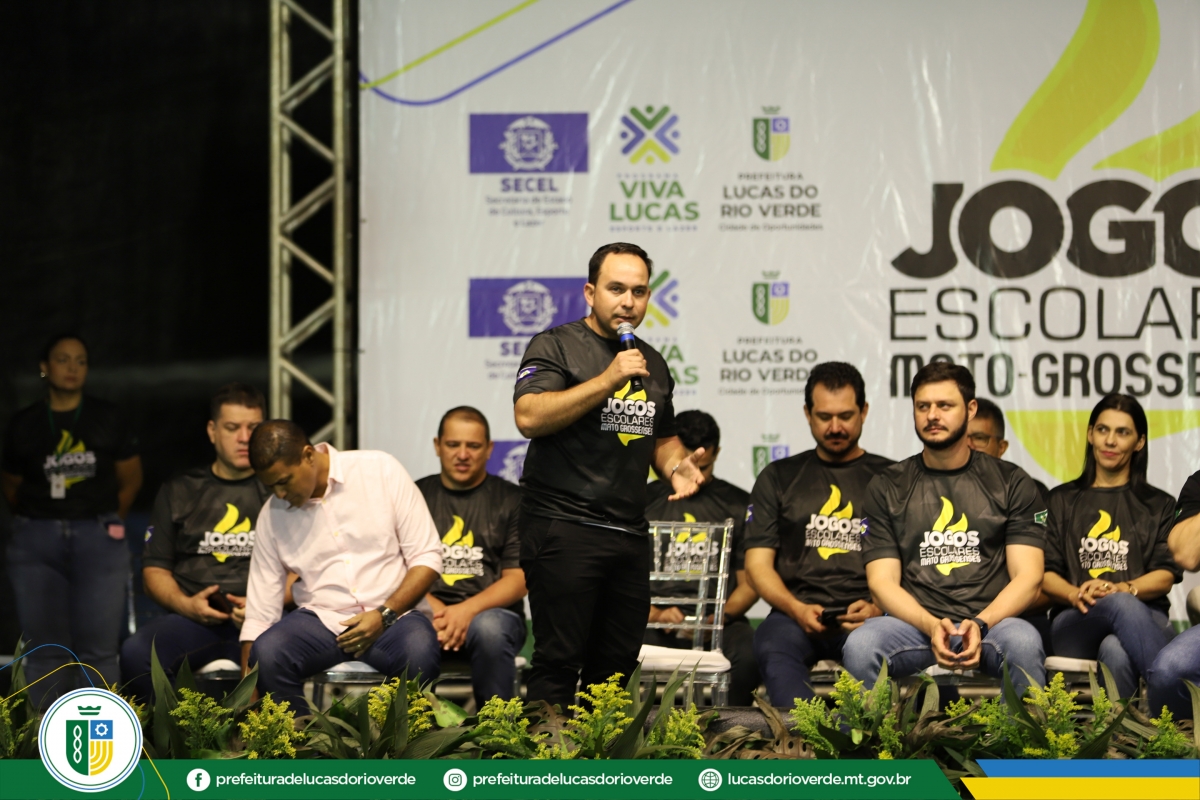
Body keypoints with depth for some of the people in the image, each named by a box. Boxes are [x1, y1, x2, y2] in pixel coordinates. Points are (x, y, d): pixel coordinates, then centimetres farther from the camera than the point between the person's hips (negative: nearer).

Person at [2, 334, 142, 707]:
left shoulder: (108, 420, 6)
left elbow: (130, 480, 11)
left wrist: (105, 522, 11)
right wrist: (41, 521, 12)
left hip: (98, 539, -1)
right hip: (36, 542, 1)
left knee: (98, 649, -6)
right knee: (46, 650, 1)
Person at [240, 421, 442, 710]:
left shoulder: (381, 470, -3)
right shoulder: (272, 515, 4)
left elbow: (427, 558, -3)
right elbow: (259, 615, 6)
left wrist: (384, 615, -15)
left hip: (392, 614, -2)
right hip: (321, 619, 2)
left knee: (419, 651, -36)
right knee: (266, 652, -29)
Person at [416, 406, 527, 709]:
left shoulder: (511, 500, 12)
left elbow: (518, 579, 4)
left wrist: (467, 610, -13)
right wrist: (436, 610, -12)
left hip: (490, 611, 0)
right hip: (427, 609, 0)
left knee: (490, 629, -38)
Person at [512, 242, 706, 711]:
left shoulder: (652, 363, 19)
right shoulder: (556, 346, -2)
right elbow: (529, 417, -18)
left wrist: (676, 465, 7)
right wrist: (608, 380, -21)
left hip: (630, 532, 7)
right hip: (563, 528, -7)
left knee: (616, 668, 7)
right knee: (558, 664, -9)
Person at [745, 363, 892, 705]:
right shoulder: (779, 478, 20)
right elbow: (758, 562, 13)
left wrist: (878, 608, -13)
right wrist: (796, 609, -8)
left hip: (866, 616, -1)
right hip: (795, 614, 1)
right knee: (774, 647, -36)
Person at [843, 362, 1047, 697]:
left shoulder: (1012, 483, 12)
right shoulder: (887, 488, 14)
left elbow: (1027, 576, 4)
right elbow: (883, 581, 5)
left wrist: (980, 624, -15)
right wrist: (932, 626, -15)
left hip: (991, 622, 0)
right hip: (915, 625, 0)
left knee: (1023, 642, -36)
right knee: (860, 645, -33)